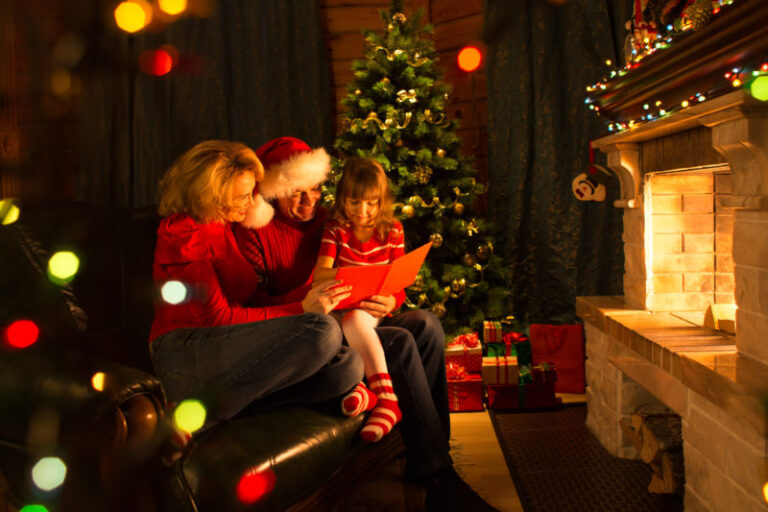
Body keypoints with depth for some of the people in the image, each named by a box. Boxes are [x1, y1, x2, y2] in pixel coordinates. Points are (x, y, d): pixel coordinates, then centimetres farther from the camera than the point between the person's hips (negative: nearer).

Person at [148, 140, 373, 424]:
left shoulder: (223, 226, 21)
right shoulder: (182, 233, -7)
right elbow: (216, 318, -13)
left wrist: (312, 292, 7)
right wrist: (302, 310, -15)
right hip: (186, 351, -8)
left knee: (348, 365, -16)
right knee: (322, 331, -29)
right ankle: (203, 407, -19)